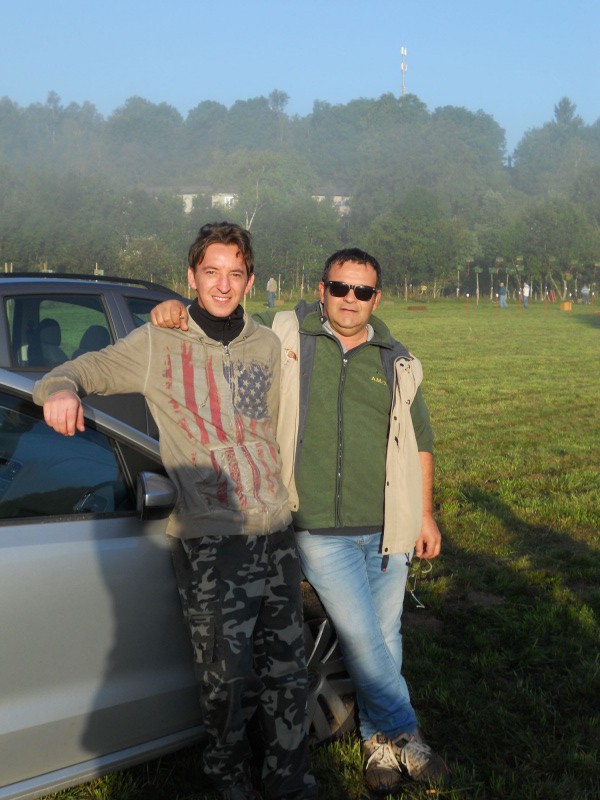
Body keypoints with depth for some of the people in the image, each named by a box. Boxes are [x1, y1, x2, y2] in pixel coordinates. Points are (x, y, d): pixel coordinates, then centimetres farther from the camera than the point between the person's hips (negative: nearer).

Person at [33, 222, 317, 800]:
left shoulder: (267, 345, 10)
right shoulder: (158, 343, -2)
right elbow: (81, 370, -1)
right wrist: (60, 388, -25)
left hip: (274, 532, 4)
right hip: (209, 541, -4)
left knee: (285, 670, 11)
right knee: (227, 676, 0)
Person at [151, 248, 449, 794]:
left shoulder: (398, 362, 7)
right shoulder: (284, 334, 0)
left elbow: (420, 440, 15)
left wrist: (426, 514, 13)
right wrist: (177, 311, -11)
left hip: (388, 529, 3)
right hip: (321, 533, -3)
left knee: (384, 636, 12)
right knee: (361, 639, -6)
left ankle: (379, 739, 33)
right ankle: (405, 735, 17)